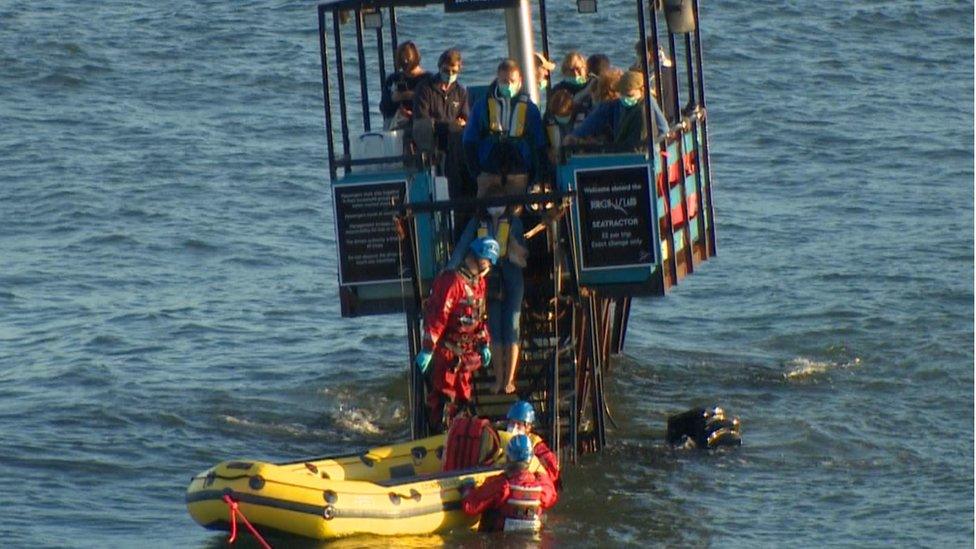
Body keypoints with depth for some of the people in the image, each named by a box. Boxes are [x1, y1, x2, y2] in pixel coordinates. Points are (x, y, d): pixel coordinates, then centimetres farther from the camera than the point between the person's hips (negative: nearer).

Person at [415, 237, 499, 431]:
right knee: (445, 393, -7)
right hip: (448, 348, -9)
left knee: (463, 394, 16)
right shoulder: (452, 281, -20)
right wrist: (427, 349, -24)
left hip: (467, 350, 9)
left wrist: (484, 345, 19)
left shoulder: (478, 283, 10)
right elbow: (436, 317, -23)